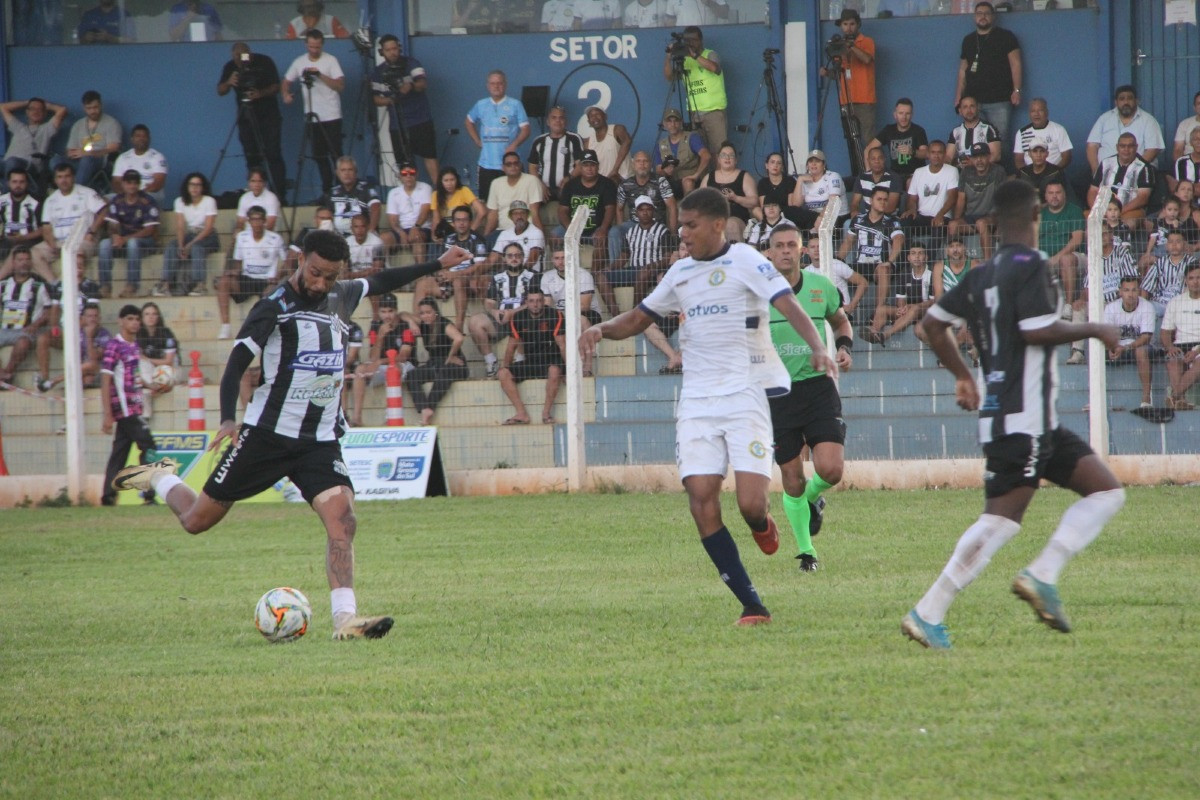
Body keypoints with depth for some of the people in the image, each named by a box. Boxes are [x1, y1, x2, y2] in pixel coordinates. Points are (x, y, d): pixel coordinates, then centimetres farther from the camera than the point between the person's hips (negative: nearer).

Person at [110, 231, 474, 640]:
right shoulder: (275, 308, -13)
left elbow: (380, 282, 26)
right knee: (197, 521, 4)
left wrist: (438, 264, 30)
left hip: (321, 440, 4)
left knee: (342, 521, -18)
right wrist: (228, 419, -31)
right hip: (267, 434, -4)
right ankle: (161, 478, 36)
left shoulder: (340, 298, 7)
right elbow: (237, 363, -18)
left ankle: (345, 619, -20)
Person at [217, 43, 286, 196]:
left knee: (273, 154, -10)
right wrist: (229, 82, -21)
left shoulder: (265, 62, -6)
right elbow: (220, 91, 1)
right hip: (246, 118, 3)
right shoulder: (230, 67, 1)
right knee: (252, 157, -1)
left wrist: (261, 94, -26)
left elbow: (276, 87, -6)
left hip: (268, 116, -3)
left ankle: (279, 193, -10)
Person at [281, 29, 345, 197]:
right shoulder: (299, 62, 8)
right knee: (319, 156, 7)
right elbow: (286, 82, 16)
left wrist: (320, 75, -22)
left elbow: (340, 86, -13)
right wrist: (286, 94, -5)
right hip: (311, 118, 4)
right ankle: (327, 191, 14)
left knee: (335, 155, -7)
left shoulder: (330, 61, -4)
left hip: (331, 117, -4)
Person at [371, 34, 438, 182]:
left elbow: (423, 84, -19)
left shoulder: (411, 63, -5)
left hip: (420, 120, -2)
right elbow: (376, 98, 3)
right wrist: (388, 100, -18)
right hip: (397, 124, 2)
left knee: (429, 156, -6)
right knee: (405, 162, 4)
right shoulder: (378, 72, 2)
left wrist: (411, 86, -41)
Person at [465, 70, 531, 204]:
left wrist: (514, 145, -18)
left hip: (508, 163, -3)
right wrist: (477, 141, 13)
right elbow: (469, 122, 26)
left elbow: (525, 130, -3)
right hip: (486, 163, 3)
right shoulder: (481, 105, 10)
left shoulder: (515, 105, 0)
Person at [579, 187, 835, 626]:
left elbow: (788, 305, -16)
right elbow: (639, 318, 25)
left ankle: (762, 523, 25)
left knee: (750, 503, -16)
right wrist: (602, 329, 4)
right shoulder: (681, 272, 15)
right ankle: (751, 605, -6)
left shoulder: (745, 261, -4)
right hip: (696, 400, 5)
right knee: (701, 498, -10)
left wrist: (817, 348, -34)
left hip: (746, 395, -5)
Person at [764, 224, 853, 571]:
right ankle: (806, 551, 20)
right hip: (777, 394, -1)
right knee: (792, 479, 1)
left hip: (818, 386, 1)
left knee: (831, 469, -15)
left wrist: (844, 348, 1)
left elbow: (841, 322, 20)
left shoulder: (821, 287, 2)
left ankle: (813, 498, 21)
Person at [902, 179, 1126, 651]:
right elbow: (1038, 330, -22)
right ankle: (928, 615, -14)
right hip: (1024, 414, -9)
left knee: (1106, 492, 8)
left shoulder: (981, 274, 14)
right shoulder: (1030, 266, -10)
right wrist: (1093, 330, -8)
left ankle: (1042, 576, -5)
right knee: (1002, 519, -12)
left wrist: (963, 375, 26)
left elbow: (934, 322, 18)